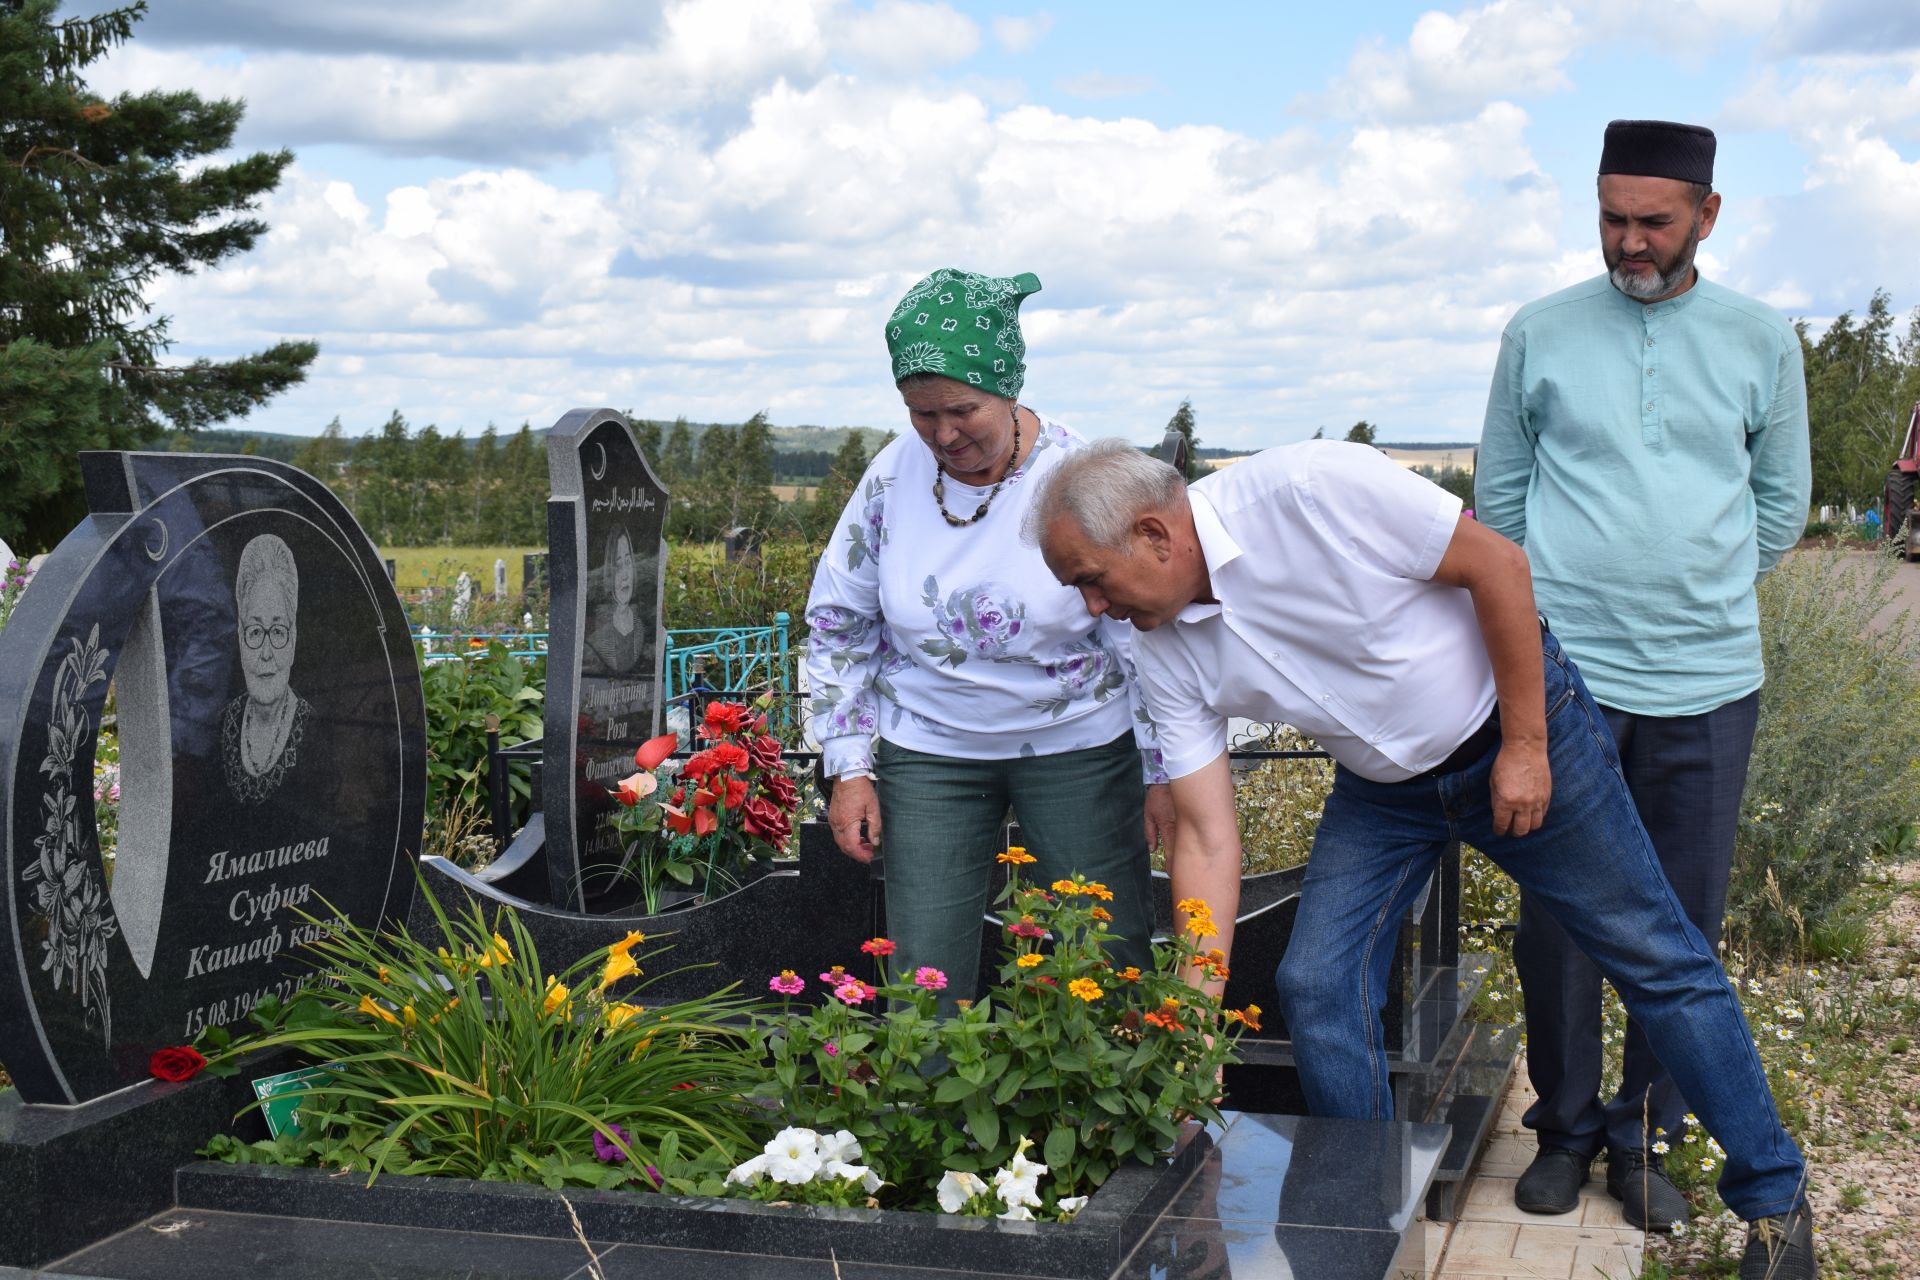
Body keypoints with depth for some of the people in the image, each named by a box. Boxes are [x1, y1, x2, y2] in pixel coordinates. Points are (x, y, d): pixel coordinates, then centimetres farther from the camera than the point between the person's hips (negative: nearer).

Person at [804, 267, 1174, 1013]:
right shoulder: (893, 477, -6)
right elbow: (838, 623, 4)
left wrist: (1163, 774, -2)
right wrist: (848, 767, 0)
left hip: (1078, 748, -2)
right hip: (928, 752, 2)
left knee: (1111, 976, 3)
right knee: (926, 985, 1)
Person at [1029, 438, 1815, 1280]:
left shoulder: (1311, 488, -29)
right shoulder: (1165, 654, -11)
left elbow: (1496, 563, -20)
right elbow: (1207, 837, -10)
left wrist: (1525, 745, -17)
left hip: (1516, 732, -5)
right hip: (1383, 790, 5)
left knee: (1656, 962, 4)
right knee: (1315, 987, -7)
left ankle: (1772, 1195, 21)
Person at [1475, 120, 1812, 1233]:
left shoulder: (1763, 341, 6)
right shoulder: (1541, 335, 4)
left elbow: (1782, 503, 15)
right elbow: (1499, 496, 12)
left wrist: (1697, 597, 11)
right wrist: (1568, 599, 10)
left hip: (1708, 682, 1)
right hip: (1563, 675, -1)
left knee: (1685, 926, 6)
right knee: (1557, 915, 3)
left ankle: (1646, 1134, 21)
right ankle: (1566, 1126, 20)